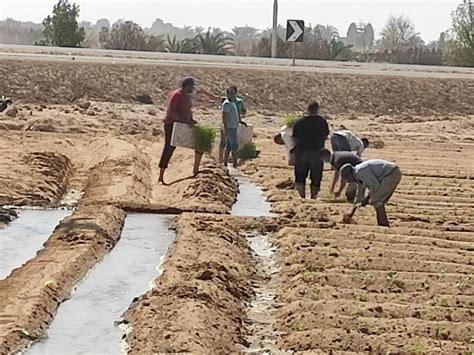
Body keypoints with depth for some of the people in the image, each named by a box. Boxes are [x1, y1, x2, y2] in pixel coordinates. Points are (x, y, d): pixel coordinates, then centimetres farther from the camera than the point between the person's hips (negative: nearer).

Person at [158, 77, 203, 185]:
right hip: (172, 126, -9)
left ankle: (196, 170, 13)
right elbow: (170, 112, -25)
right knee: (168, 151, -6)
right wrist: (185, 121, -29)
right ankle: (161, 178, -1)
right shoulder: (176, 95, -16)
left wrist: (191, 120, 5)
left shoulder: (188, 96, 12)